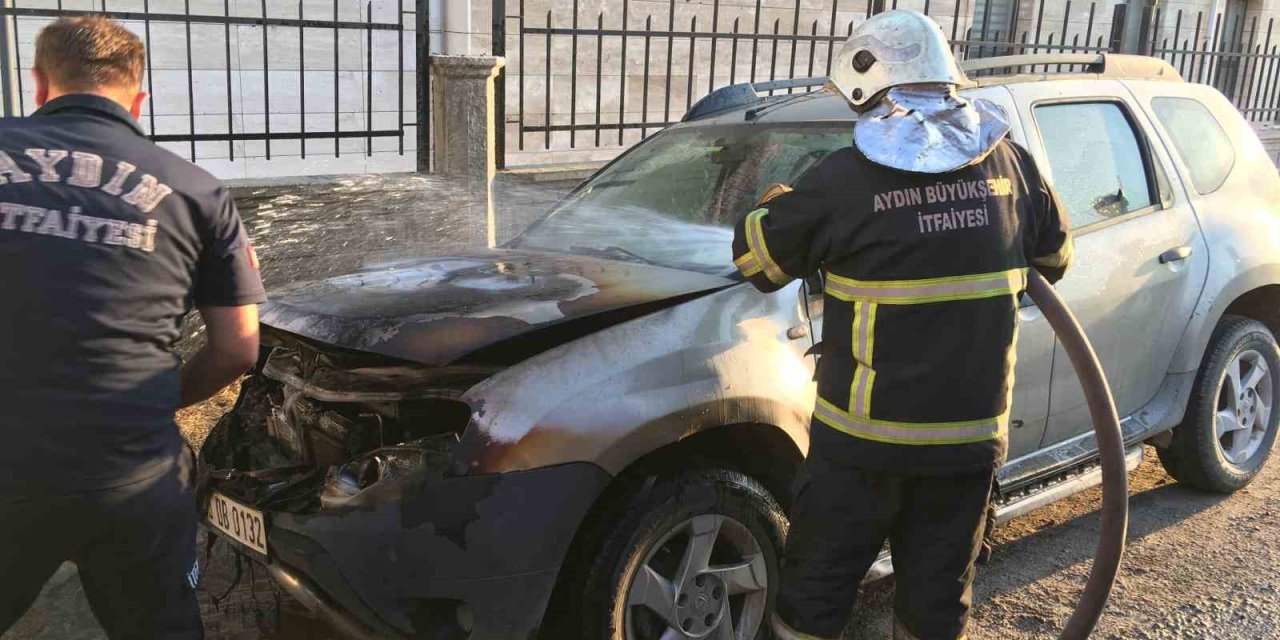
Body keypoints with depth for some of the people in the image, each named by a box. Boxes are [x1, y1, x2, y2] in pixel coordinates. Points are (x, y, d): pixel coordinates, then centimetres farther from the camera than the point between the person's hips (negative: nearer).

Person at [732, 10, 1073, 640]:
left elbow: (755, 257, -2)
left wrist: (778, 207, 19)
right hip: (974, 430, 4)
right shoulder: (1007, 162, 1)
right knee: (938, 588, 17)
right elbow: (1055, 255, 16)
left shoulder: (845, 179, -13)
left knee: (820, 581, 12)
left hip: (867, 433, -4)